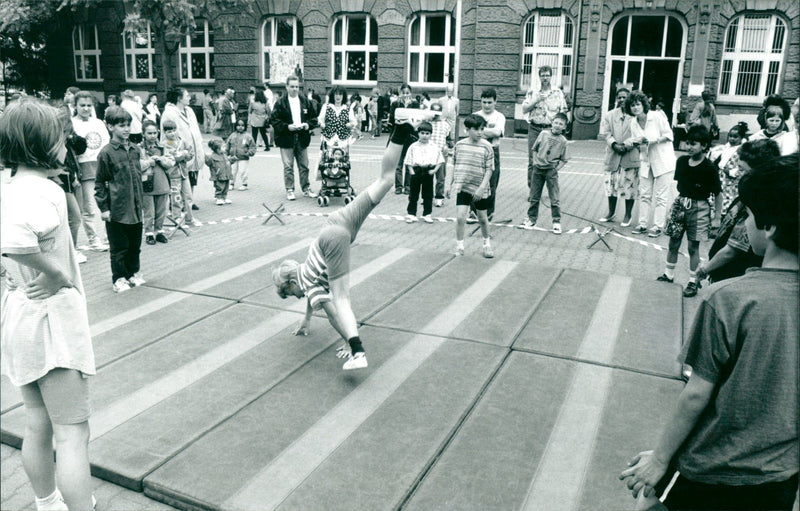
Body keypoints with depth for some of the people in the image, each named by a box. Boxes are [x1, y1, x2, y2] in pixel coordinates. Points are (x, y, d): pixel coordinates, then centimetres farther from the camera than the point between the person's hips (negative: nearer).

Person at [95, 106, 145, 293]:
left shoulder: (135, 149, 8)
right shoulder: (106, 153, -9)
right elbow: (100, 182, -5)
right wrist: (103, 207, -8)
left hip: (135, 207, 6)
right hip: (117, 209, -5)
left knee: (135, 243, 16)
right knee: (119, 246, 4)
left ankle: (133, 272, 31)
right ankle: (119, 278, 16)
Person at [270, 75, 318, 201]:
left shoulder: (306, 102, 8)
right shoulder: (280, 103, -3)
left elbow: (314, 117, 13)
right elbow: (273, 120, -5)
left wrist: (308, 125, -7)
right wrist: (287, 126, -18)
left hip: (302, 139, 3)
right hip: (286, 139, -3)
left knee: (304, 166, 10)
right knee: (288, 166, 0)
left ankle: (306, 189, 21)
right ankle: (289, 190, 9)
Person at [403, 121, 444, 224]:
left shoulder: (435, 147, 4)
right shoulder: (413, 147, 2)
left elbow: (440, 161, 5)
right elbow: (408, 162, 2)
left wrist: (435, 170, -8)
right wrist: (411, 172, -9)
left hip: (428, 171, 1)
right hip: (416, 170, -1)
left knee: (428, 194, 6)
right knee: (414, 194, 5)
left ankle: (427, 214, 16)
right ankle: (411, 214, 13)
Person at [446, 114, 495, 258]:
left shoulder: (486, 147, -8)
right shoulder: (459, 145, 0)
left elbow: (489, 170, -7)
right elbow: (454, 166, 11)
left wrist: (481, 188, -16)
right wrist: (449, 184, 11)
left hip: (479, 190, -1)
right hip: (462, 187, 1)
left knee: (482, 218, 12)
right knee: (460, 217, -10)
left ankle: (487, 244, 35)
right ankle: (459, 246, 5)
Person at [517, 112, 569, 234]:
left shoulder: (563, 141, -3)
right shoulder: (543, 134, 0)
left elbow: (563, 160, 2)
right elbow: (535, 149, 12)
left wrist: (556, 169, -11)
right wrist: (535, 162, 4)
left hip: (551, 171, -2)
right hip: (538, 169, 2)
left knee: (554, 198, -1)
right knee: (534, 197, 10)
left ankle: (557, 222, 9)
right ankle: (531, 219, 24)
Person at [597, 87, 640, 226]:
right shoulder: (610, 115, 9)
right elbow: (605, 132, 0)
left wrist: (626, 146, -18)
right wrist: (614, 144, -15)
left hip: (631, 156, -3)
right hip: (613, 156, 3)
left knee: (630, 186, 1)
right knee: (611, 184, 10)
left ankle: (628, 215, 16)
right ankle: (611, 212, 28)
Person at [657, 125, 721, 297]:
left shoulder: (709, 168, -14)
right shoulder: (682, 161, 0)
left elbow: (717, 195, -9)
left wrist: (717, 218, -9)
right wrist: (680, 199, 13)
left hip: (698, 207, -4)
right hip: (680, 203, 4)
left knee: (693, 246, 3)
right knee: (673, 243, 11)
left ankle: (693, 281, 15)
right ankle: (669, 273, 27)